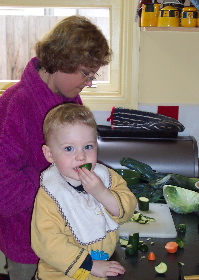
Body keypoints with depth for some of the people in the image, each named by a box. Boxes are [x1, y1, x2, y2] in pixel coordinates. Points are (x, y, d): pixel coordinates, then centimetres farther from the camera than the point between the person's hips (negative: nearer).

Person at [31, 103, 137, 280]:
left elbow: (127, 212, -7)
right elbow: (47, 242, -19)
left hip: (108, 266, 4)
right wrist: (90, 265, -18)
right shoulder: (48, 196, -15)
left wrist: (101, 193, -23)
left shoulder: (107, 177, -2)